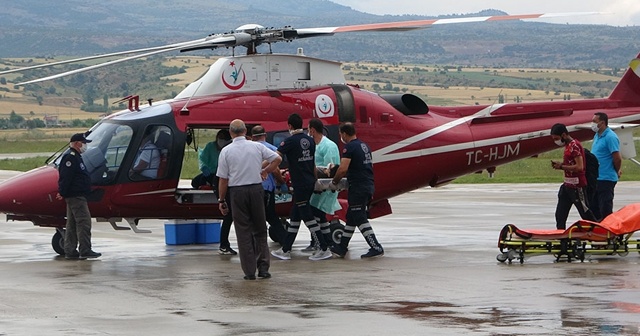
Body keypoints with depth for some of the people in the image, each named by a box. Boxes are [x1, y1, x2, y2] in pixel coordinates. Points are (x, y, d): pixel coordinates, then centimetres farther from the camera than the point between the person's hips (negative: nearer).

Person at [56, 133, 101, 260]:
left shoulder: (75, 157, 21)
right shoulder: (71, 157, -14)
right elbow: (65, 177, -21)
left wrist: (63, 193, 22)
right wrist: (62, 193, -24)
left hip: (77, 196, 11)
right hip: (76, 196, -11)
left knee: (72, 224, 11)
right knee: (84, 222, -11)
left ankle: (70, 251, 13)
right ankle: (85, 250, -12)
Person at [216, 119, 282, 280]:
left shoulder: (226, 151, -4)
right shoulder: (257, 146, 1)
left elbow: (223, 179, -3)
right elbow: (277, 159, 5)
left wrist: (221, 200, 4)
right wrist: (265, 171, 18)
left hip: (237, 192, -2)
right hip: (256, 189, 2)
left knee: (243, 231, 4)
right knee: (260, 229, 11)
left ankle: (249, 271, 2)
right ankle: (263, 268, 6)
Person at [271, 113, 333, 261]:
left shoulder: (290, 141, -13)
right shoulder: (310, 140, 8)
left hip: (300, 185, -8)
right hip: (310, 182, 8)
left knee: (307, 217, -4)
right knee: (294, 216, 12)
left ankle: (324, 249, -5)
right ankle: (285, 250, 16)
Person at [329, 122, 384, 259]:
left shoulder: (350, 147, -12)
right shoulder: (364, 145, 16)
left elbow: (343, 169, -22)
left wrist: (334, 183, -5)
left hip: (358, 188, -9)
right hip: (368, 186, 9)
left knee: (360, 219, -6)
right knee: (351, 217, 15)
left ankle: (376, 248, -10)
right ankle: (342, 247, 21)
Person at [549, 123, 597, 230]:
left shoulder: (575, 146, -18)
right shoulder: (568, 145, 13)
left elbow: (579, 167, -25)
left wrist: (562, 167, -16)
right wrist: (560, 164, 5)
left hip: (577, 186, -10)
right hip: (567, 185, 10)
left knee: (586, 213, -2)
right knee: (560, 215, 9)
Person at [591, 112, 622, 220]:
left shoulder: (610, 137, -16)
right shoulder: (597, 136, 13)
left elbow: (617, 158, -19)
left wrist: (617, 172, -3)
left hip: (606, 179, -9)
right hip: (595, 178, 9)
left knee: (605, 211, -5)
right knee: (594, 209, 15)